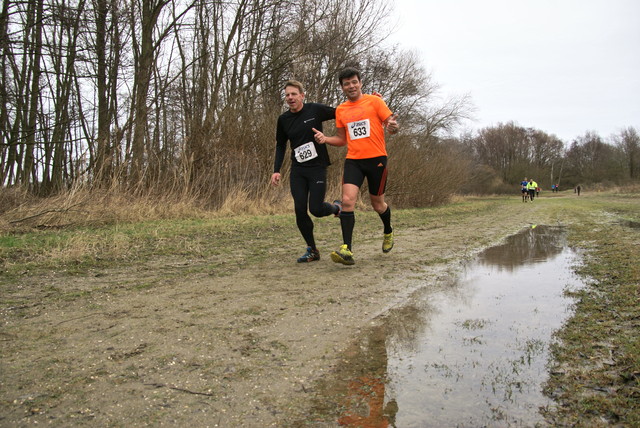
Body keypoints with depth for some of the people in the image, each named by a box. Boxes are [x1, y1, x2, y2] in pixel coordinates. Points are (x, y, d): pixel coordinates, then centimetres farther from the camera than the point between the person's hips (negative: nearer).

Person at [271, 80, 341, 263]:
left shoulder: (315, 110, -6)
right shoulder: (283, 119, 5)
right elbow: (280, 145, 15)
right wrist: (276, 170, 8)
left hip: (317, 168, -4)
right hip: (297, 171, 4)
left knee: (316, 209, -10)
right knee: (300, 210, -4)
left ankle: (337, 207, 27)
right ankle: (312, 250, 12)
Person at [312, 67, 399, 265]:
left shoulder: (374, 101, 1)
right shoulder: (340, 110, 13)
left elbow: (391, 124, -2)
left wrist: (393, 127, -26)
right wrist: (325, 139, 0)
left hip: (376, 158, -2)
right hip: (353, 160, 3)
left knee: (377, 204, 9)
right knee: (347, 200, -17)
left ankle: (388, 233, 41)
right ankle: (347, 250, -20)